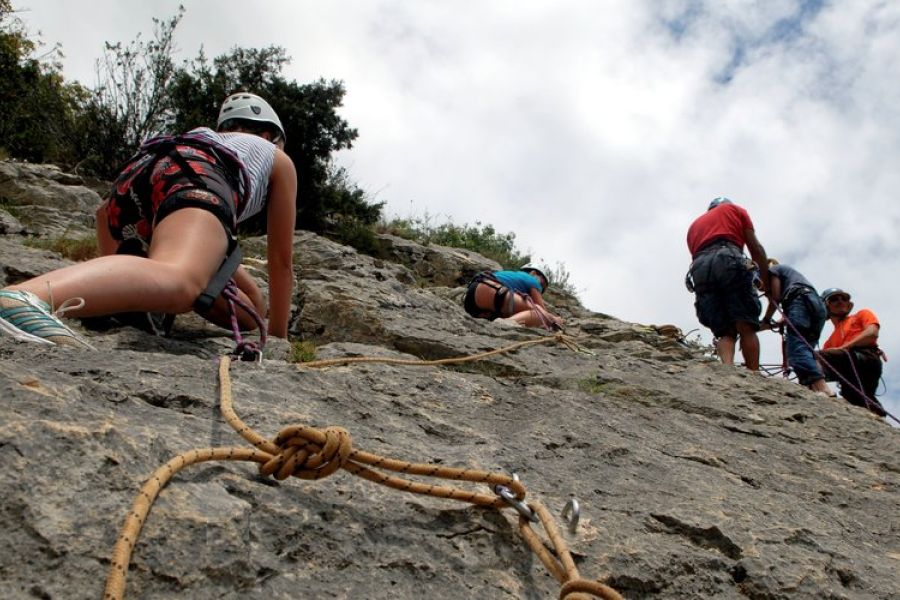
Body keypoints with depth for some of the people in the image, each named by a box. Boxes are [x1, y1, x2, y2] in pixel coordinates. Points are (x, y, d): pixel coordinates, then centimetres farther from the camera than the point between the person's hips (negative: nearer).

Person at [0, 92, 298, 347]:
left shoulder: (199, 138, 45)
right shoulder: (279, 158, 35)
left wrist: (114, 279, 50)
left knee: (248, 310, 13)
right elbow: (281, 260, 30)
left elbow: (105, 211, 41)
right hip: (196, 178, -6)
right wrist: (278, 337, 36)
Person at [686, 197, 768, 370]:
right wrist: (766, 281, 24)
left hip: (699, 269, 3)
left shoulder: (694, 225, 39)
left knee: (725, 333, 1)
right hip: (729, 261, -3)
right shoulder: (735, 209, 29)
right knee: (747, 328, -6)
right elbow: (756, 248, 19)